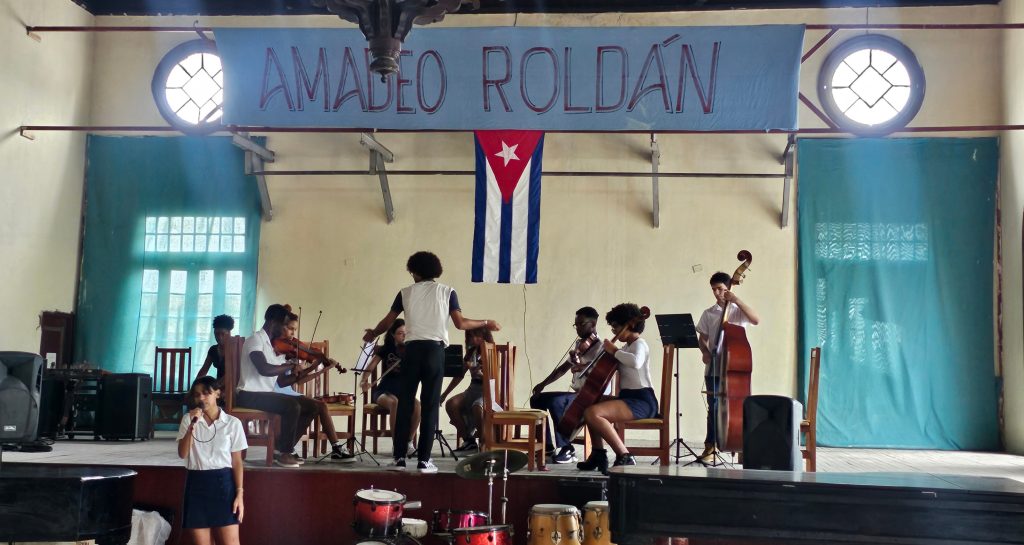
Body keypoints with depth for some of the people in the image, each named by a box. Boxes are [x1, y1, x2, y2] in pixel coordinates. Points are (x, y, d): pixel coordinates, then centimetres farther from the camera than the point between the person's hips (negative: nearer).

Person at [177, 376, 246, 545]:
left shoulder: (233, 423, 1)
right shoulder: (188, 419, 7)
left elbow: (237, 462, 2)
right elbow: (182, 454, -4)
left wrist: (239, 494, -4)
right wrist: (191, 426, -15)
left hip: (223, 482, -2)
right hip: (197, 483, 2)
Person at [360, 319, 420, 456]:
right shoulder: (385, 349, 3)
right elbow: (369, 368, -4)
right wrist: (364, 381, -25)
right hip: (384, 391, -1)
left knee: (417, 405, -32)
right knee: (394, 403, -37)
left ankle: (409, 440, -13)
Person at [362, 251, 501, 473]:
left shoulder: (406, 292, 10)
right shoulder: (447, 292, 7)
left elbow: (388, 321, 14)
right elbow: (460, 323, -3)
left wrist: (372, 334, 34)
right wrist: (486, 323, 12)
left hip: (412, 349, 1)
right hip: (435, 350, -1)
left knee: (405, 403, 7)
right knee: (430, 405, 3)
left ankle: (399, 457, 6)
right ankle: (424, 460, 2)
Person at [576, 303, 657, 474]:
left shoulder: (639, 344, -9)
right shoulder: (627, 347, 19)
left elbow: (636, 362, -35)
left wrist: (614, 351, -20)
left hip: (641, 401, -10)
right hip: (627, 397, 11)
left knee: (592, 413, -28)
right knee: (590, 408, 25)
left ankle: (625, 457, -26)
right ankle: (598, 454, 23)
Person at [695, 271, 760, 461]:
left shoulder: (738, 310, 4)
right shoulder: (708, 314, 10)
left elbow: (756, 320, -14)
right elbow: (702, 338, 11)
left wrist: (737, 300, -19)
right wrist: (705, 352, -10)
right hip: (714, 368, 2)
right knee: (714, 407, 3)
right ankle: (711, 445, 11)